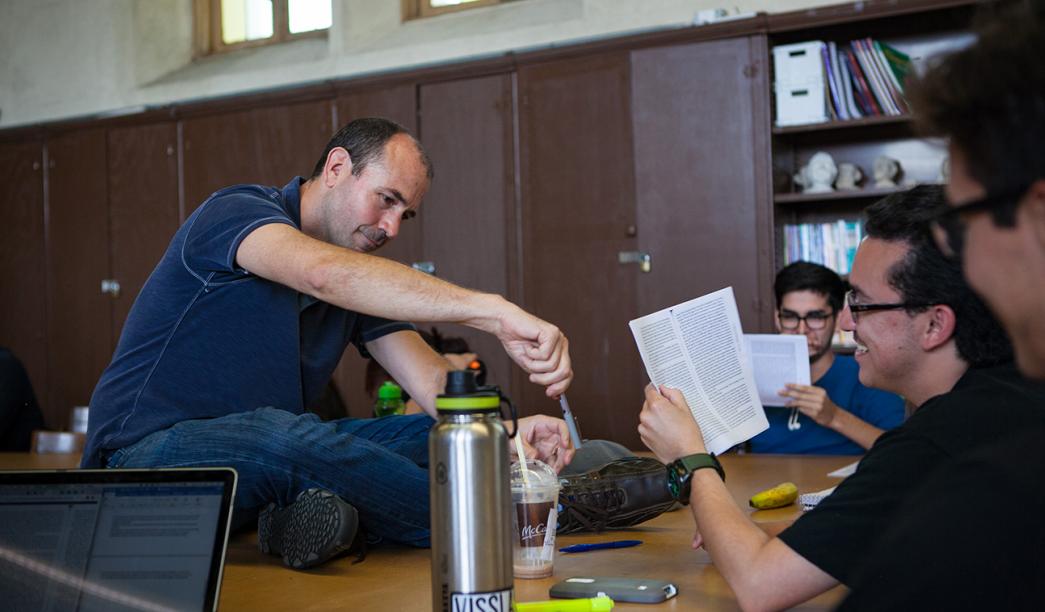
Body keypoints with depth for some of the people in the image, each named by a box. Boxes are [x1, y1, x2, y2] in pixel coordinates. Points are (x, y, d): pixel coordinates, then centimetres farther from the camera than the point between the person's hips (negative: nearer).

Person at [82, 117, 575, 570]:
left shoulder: (358, 285, 10)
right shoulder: (236, 212, -12)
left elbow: (432, 381, -3)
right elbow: (323, 273, -35)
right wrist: (493, 311, -43)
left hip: (266, 457, 7)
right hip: (148, 450, -7)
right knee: (279, 435, -39)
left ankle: (313, 518, -31)